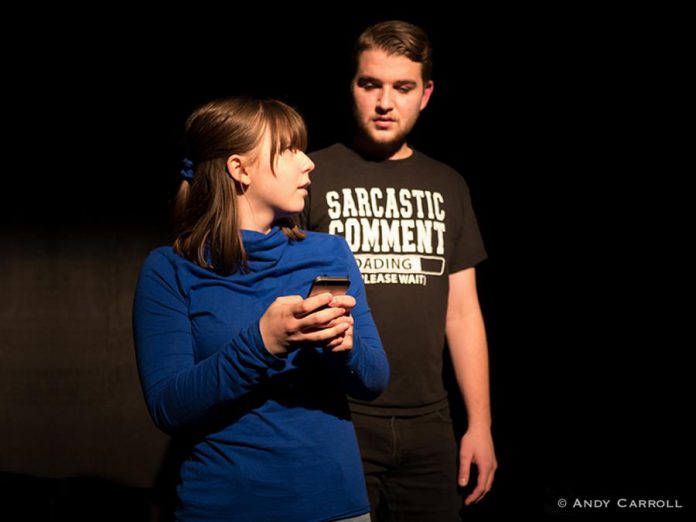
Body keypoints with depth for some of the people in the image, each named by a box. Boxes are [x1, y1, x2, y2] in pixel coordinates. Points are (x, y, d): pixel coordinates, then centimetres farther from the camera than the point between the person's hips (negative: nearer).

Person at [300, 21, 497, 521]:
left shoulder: (447, 186, 10)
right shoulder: (311, 176, -2)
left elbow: (463, 311, 11)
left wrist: (480, 424, 7)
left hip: (428, 423, 4)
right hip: (335, 421, -3)